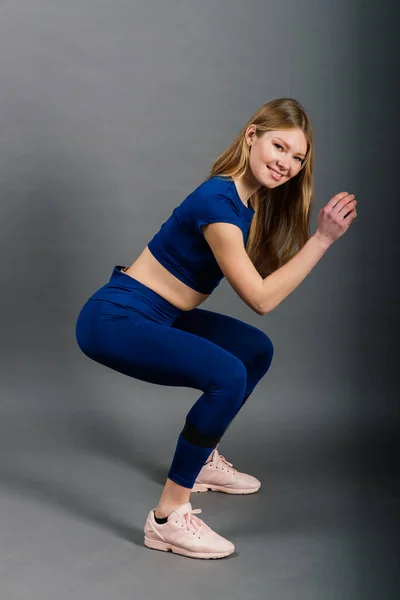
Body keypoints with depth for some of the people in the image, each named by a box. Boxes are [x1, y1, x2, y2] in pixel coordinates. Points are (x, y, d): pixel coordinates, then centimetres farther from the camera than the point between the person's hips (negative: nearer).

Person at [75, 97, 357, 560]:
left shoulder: (251, 198, 5)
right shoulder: (218, 201, -23)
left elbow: (262, 275, 13)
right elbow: (261, 298, -21)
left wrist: (325, 231, 8)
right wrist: (323, 239, -21)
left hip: (156, 315, 10)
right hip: (113, 319, -10)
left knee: (256, 350, 17)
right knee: (227, 376, -26)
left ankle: (202, 460, 30)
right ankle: (167, 519, -15)